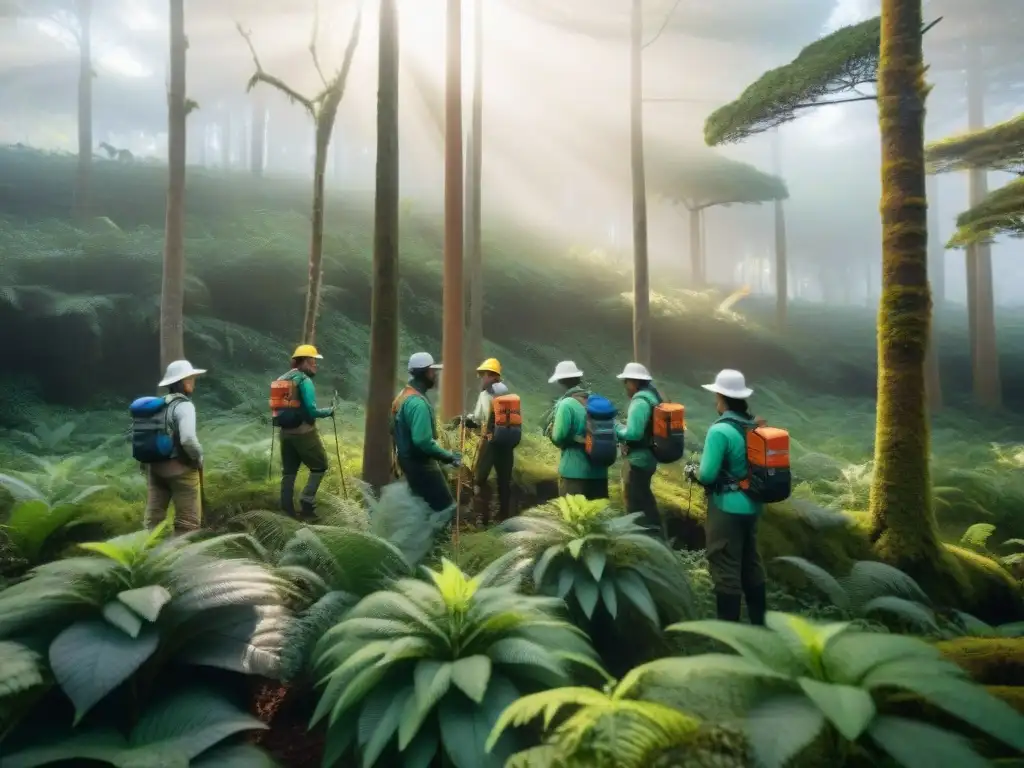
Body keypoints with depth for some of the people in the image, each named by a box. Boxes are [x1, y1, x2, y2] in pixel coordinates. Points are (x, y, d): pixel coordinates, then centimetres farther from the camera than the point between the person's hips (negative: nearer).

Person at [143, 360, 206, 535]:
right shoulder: (184, 405, -15)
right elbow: (188, 439, -28)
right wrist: (199, 457, -11)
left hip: (155, 466, 8)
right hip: (180, 467, -7)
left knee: (153, 518, 15)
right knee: (188, 521, 4)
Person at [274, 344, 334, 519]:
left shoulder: (282, 379, 11)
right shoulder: (304, 380, -14)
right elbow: (311, 411, -19)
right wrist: (329, 411, -5)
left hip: (286, 432, 8)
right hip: (304, 432, -8)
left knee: (288, 471, 14)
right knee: (319, 466, 7)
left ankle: (287, 508, 19)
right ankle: (306, 502, 1)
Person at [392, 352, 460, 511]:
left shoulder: (404, 395, 10)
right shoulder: (418, 402, -23)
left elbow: (396, 430, 19)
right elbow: (423, 441, -31)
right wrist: (449, 457, -23)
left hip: (408, 459, 11)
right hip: (420, 463, -10)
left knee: (424, 504, 20)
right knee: (445, 507, -7)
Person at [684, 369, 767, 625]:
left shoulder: (720, 430, -20)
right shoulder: (755, 426, 3)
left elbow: (707, 475, -21)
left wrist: (692, 472, -2)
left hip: (726, 507, -8)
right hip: (752, 505, 8)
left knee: (726, 568, 2)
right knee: (751, 562, 20)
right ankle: (759, 621, 33)